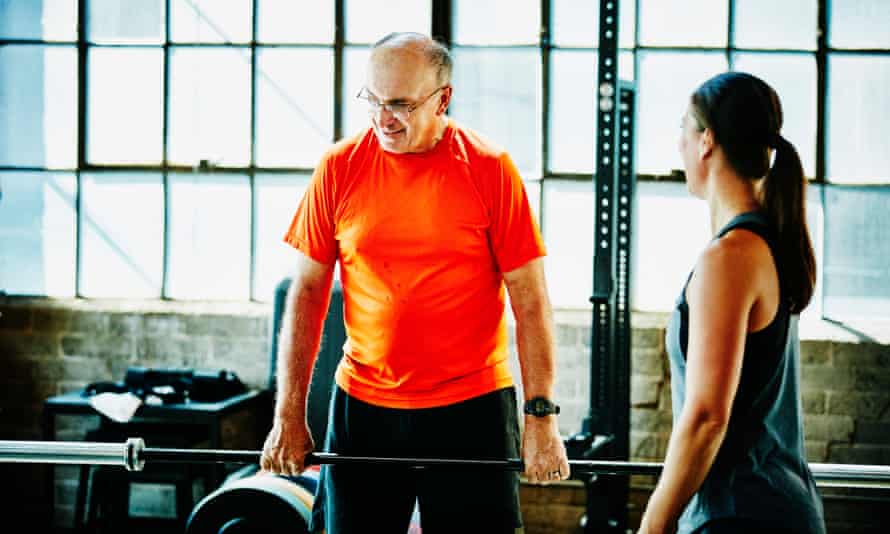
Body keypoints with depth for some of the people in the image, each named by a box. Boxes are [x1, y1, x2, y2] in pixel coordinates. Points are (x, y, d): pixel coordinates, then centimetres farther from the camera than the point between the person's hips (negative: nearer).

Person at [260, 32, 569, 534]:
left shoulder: (489, 168, -6)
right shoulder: (340, 168, 0)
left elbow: (531, 300, -4)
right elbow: (308, 293, 4)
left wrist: (542, 417, -9)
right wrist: (289, 416, 1)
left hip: (471, 408, -2)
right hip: (362, 405, 2)